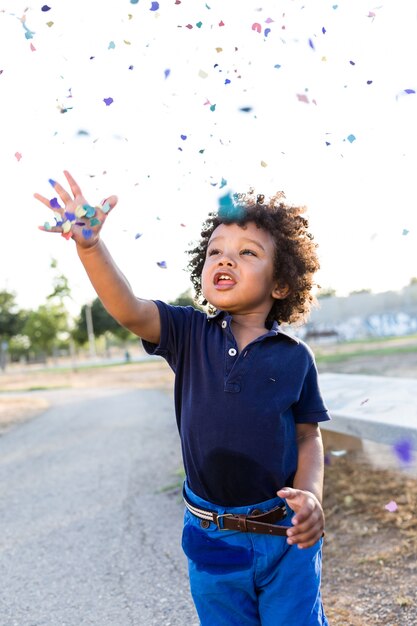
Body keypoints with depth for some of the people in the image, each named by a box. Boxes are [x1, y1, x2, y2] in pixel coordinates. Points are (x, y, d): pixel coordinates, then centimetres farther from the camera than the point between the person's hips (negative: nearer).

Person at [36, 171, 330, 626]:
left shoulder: (294, 357, -6)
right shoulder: (190, 335, -5)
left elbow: (307, 436, 1)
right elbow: (129, 310, -22)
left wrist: (310, 494, -16)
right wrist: (89, 244, -37)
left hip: (286, 537, -1)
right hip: (211, 540, 2)